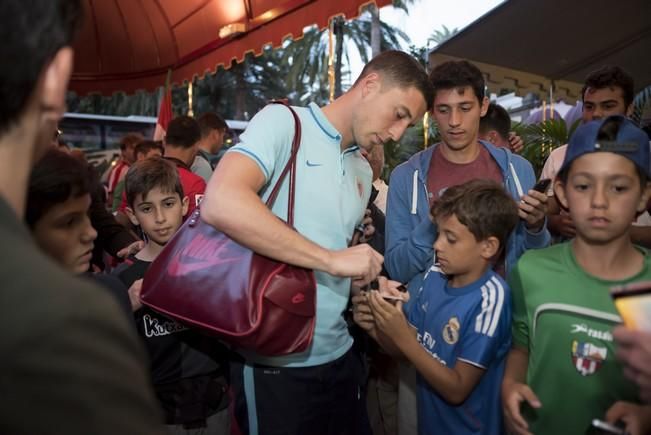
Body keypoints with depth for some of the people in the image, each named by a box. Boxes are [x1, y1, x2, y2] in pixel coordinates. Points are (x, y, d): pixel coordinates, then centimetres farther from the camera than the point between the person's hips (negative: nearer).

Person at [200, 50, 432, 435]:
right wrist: (333, 260, -23)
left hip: (339, 356, 7)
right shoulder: (283, 121, -9)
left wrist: (371, 284, 0)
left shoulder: (363, 172, 12)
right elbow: (220, 203, -27)